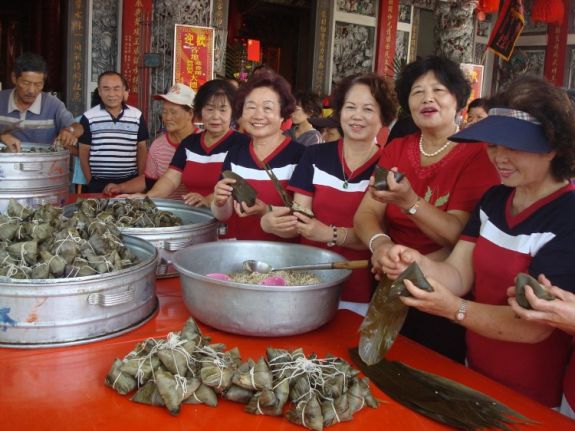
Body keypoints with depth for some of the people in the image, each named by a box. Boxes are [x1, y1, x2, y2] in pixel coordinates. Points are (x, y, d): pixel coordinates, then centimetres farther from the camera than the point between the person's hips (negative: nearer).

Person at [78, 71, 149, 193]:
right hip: (98, 184, -1)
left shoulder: (137, 115, 4)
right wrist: (90, 182, 0)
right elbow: (84, 152, 4)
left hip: (130, 182, 1)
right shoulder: (89, 117, 0)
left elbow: (142, 149, 8)